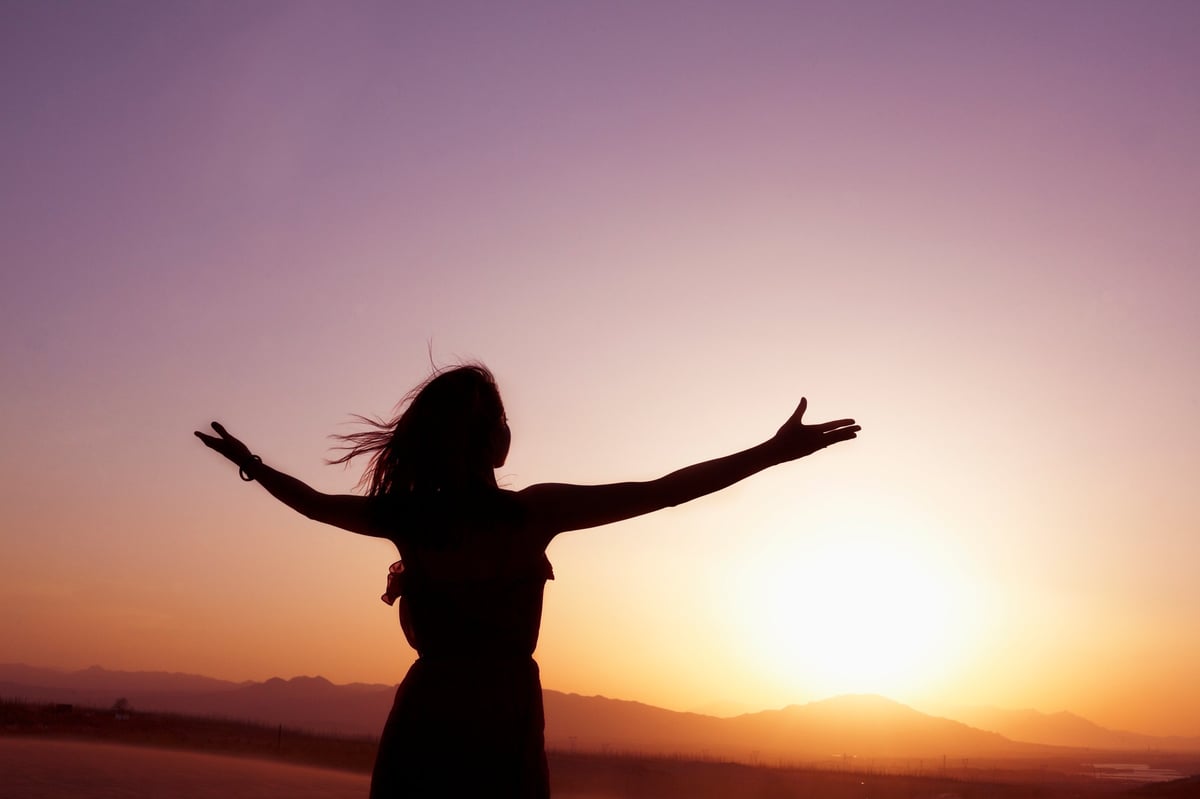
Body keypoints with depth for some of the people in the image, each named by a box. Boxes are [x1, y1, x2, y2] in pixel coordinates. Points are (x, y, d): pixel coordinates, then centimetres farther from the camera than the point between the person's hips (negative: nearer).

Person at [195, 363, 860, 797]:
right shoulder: (534, 512, -12)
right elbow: (663, 492, -12)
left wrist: (249, 462, 31)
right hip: (502, 729, -3)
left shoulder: (407, 516, -5)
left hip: (421, 728, 3)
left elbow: (313, 502, 13)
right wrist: (772, 452, -7)